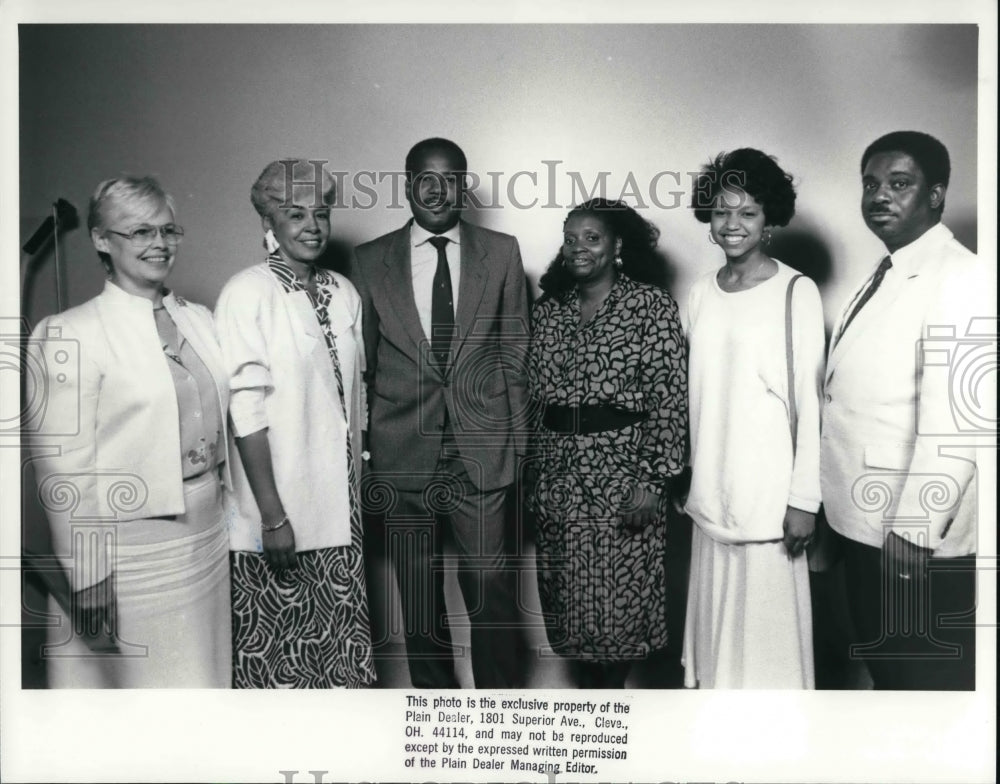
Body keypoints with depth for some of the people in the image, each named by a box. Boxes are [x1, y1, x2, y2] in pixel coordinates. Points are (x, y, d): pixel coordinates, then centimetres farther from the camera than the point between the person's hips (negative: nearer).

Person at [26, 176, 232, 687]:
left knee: (200, 675, 17)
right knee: (135, 677, 7)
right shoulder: (71, 335, -11)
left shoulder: (199, 319, 8)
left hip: (206, 533, 6)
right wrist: (87, 577, -13)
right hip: (130, 546, -6)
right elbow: (62, 469, -13)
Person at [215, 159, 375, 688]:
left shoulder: (343, 292, 7)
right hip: (278, 512, -5)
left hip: (339, 508, 5)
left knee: (341, 640, 13)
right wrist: (273, 516, -16)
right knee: (275, 648, 7)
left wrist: (360, 483, 11)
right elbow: (246, 412, -14)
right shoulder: (247, 294, -10)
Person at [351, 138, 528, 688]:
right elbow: (362, 362, 8)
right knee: (419, 597, 11)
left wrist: (515, 441, 4)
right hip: (402, 455, 1)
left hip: (481, 452, 0)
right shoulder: (370, 261, 6)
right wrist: (363, 454, 5)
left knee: (491, 591, 1)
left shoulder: (501, 253, 6)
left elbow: (514, 352, 8)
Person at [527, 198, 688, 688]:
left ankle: (613, 690, 25)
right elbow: (533, 395, 11)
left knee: (621, 590, 3)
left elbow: (670, 398, -10)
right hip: (557, 470, 5)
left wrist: (654, 480, -15)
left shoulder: (651, 306, -4)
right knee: (565, 590, 11)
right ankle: (587, 690, 28)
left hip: (622, 467, -4)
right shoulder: (548, 311, 10)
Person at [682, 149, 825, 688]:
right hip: (709, 491, 5)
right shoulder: (701, 291, 6)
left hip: (767, 495, -5)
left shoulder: (796, 293, -9)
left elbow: (810, 400, -10)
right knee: (715, 609, 15)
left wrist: (804, 499, -11)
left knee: (766, 614, 5)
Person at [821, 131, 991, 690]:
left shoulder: (959, 278, -16)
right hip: (865, 524, 8)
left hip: (919, 537, -8)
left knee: (931, 680, 7)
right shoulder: (883, 275, 11)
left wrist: (914, 527, -22)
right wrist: (846, 512, 13)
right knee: (886, 674, 22)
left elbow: (954, 419, -23)